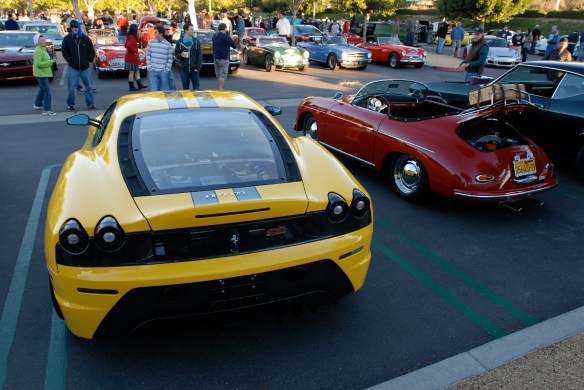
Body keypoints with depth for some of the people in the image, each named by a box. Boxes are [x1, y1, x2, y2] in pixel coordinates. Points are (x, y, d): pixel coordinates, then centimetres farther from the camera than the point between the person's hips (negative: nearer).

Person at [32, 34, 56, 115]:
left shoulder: (42, 49, 13)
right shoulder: (38, 51, -19)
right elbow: (38, 63, -27)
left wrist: (50, 61, 9)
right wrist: (49, 62, -23)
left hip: (43, 73, 11)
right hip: (41, 73, -11)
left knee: (42, 89, 25)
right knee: (47, 90, -14)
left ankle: (37, 104, 42)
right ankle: (46, 110, -14)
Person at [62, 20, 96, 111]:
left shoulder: (85, 38, 2)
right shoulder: (67, 39, -1)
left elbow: (91, 51, 8)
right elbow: (64, 52, 5)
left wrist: (89, 60, 0)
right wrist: (70, 61, -1)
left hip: (85, 67, 1)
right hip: (73, 68, -1)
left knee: (89, 86, 6)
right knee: (72, 86, 0)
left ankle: (90, 103, 17)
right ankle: (70, 104, 12)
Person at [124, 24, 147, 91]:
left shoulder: (130, 36, 12)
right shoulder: (132, 38, -19)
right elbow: (128, 45, -33)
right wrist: (134, 51, -21)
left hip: (133, 57, 10)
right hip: (132, 57, -10)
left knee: (137, 71, 15)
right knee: (132, 72, -3)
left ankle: (140, 85, 21)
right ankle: (132, 87, 2)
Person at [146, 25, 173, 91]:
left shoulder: (168, 45, 0)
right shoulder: (151, 42, 4)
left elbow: (170, 58, 0)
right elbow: (148, 55, 7)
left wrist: (167, 69, -7)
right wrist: (149, 67, -2)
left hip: (163, 72, -1)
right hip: (153, 71, 1)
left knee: (163, 90, 6)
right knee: (153, 90, -1)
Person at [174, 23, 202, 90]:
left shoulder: (196, 41, 3)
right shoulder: (180, 42, 3)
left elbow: (199, 55, 1)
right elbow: (176, 54, 8)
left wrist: (198, 67, -7)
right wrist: (180, 55, -15)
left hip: (194, 69, 0)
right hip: (184, 69, 0)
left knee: (196, 88, 4)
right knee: (185, 88, 7)